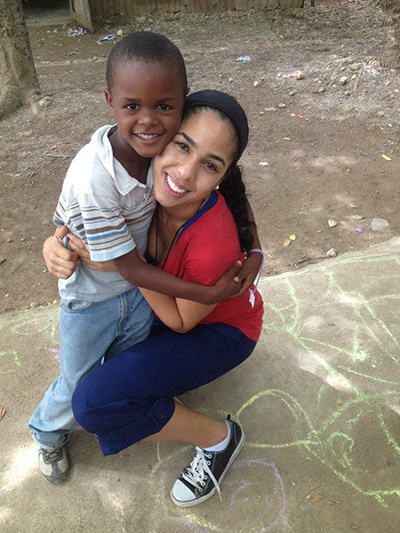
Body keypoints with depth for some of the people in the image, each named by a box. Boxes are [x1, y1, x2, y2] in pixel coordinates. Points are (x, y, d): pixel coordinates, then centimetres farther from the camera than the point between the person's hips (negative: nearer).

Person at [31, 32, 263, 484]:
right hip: (90, 295, -4)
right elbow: (128, 266, -28)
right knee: (80, 386, 15)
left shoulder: (166, 144, -19)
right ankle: (48, 433, 49)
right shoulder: (94, 176, -35)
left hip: (140, 285, 5)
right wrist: (207, 293, -25)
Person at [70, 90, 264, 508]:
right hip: (176, 301, 7)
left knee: (94, 403, -17)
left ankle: (218, 438, 1)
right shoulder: (153, 183, -21)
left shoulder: (213, 246, -38)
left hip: (223, 329, -6)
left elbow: (181, 321, -22)